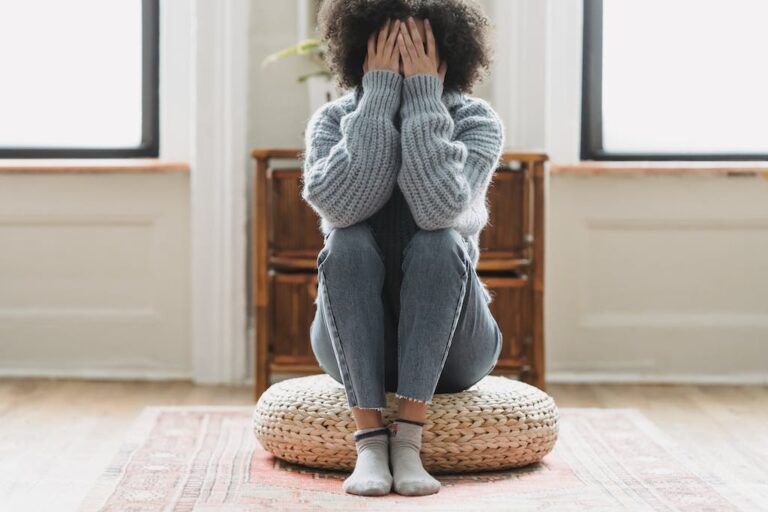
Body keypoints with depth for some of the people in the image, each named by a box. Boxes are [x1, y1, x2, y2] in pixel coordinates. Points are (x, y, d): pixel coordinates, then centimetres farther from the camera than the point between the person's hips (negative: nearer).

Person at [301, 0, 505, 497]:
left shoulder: (477, 121, -8)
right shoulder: (333, 120, -4)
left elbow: (440, 206, -28)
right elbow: (339, 204, -26)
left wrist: (423, 96, -26)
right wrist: (379, 96, -25)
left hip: (451, 348, -1)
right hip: (353, 346, 1)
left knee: (440, 243, -30)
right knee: (348, 243, -28)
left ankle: (408, 440, -31)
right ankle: (369, 441, -32)